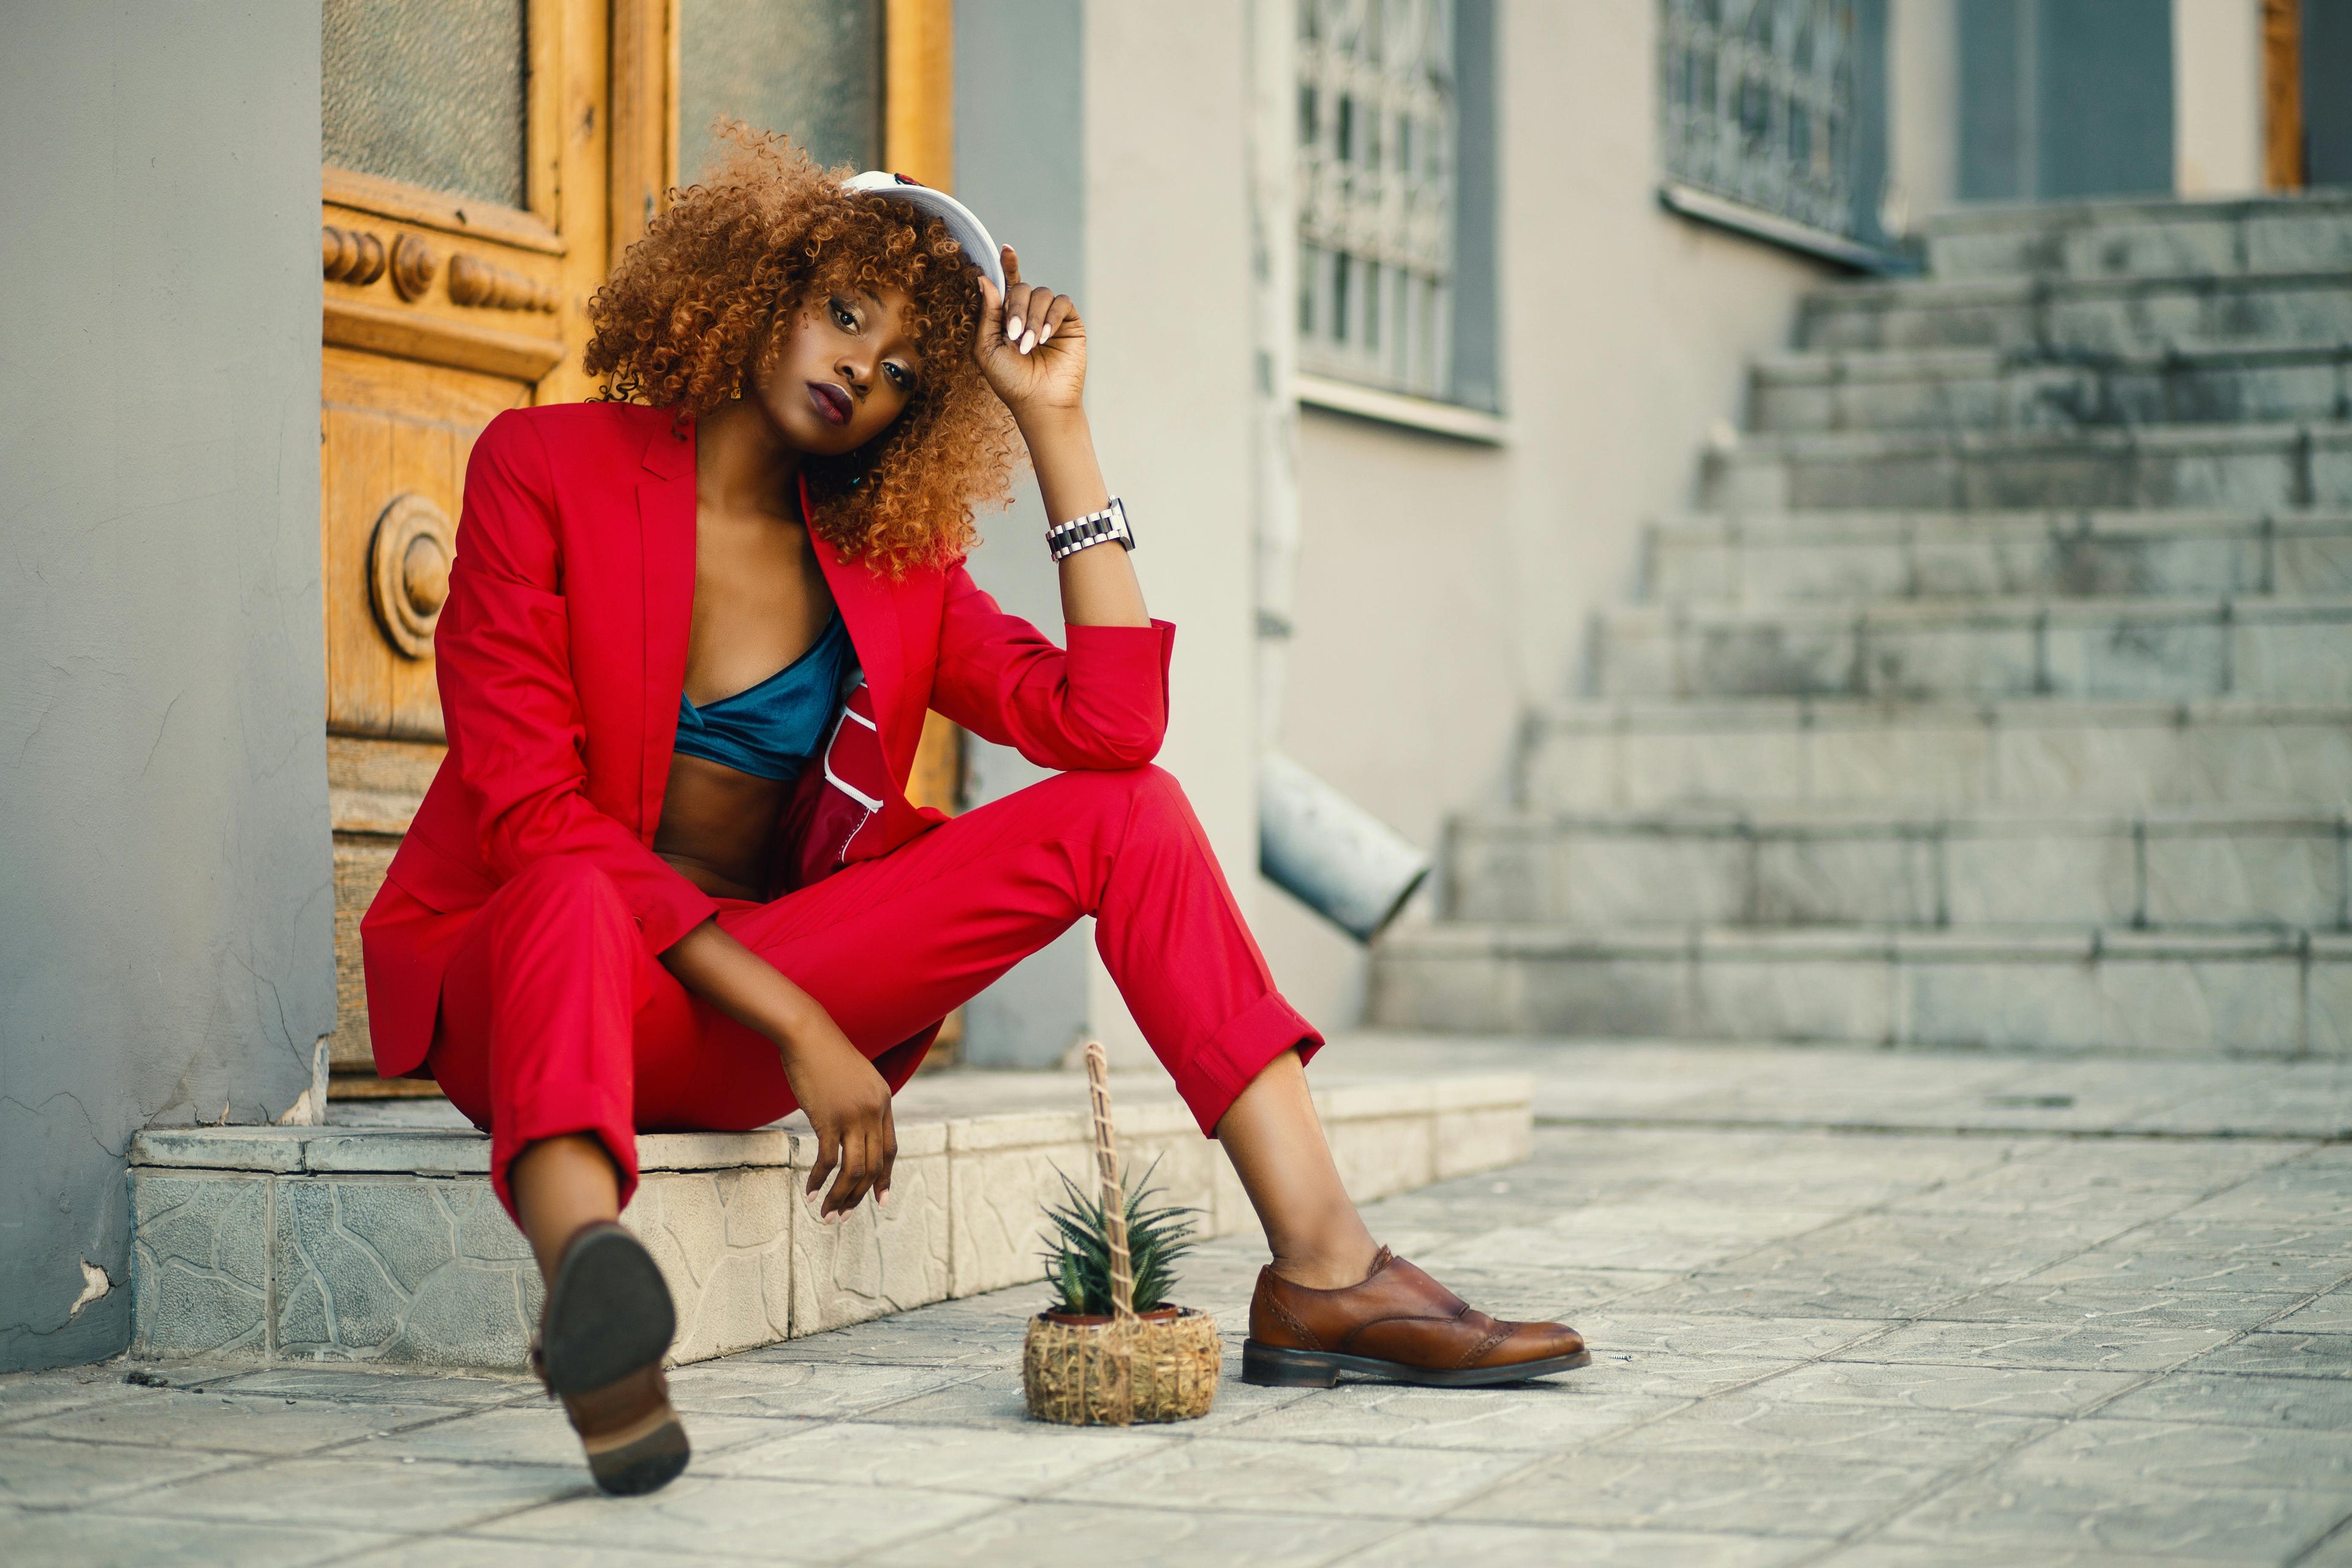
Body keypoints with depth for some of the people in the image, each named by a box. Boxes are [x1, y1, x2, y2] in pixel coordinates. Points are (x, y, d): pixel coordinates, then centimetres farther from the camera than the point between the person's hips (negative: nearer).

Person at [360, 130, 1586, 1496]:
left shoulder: (891, 560, 7)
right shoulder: (546, 467, -6)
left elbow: (1110, 724, -9)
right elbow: (531, 806, -16)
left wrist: (1058, 424, -5)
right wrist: (795, 1026, -22)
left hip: (763, 972, 5)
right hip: (515, 969, -5)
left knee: (1129, 810, -11)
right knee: (573, 900, -42)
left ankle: (1324, 1269, -23)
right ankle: (593, 1294, -74)